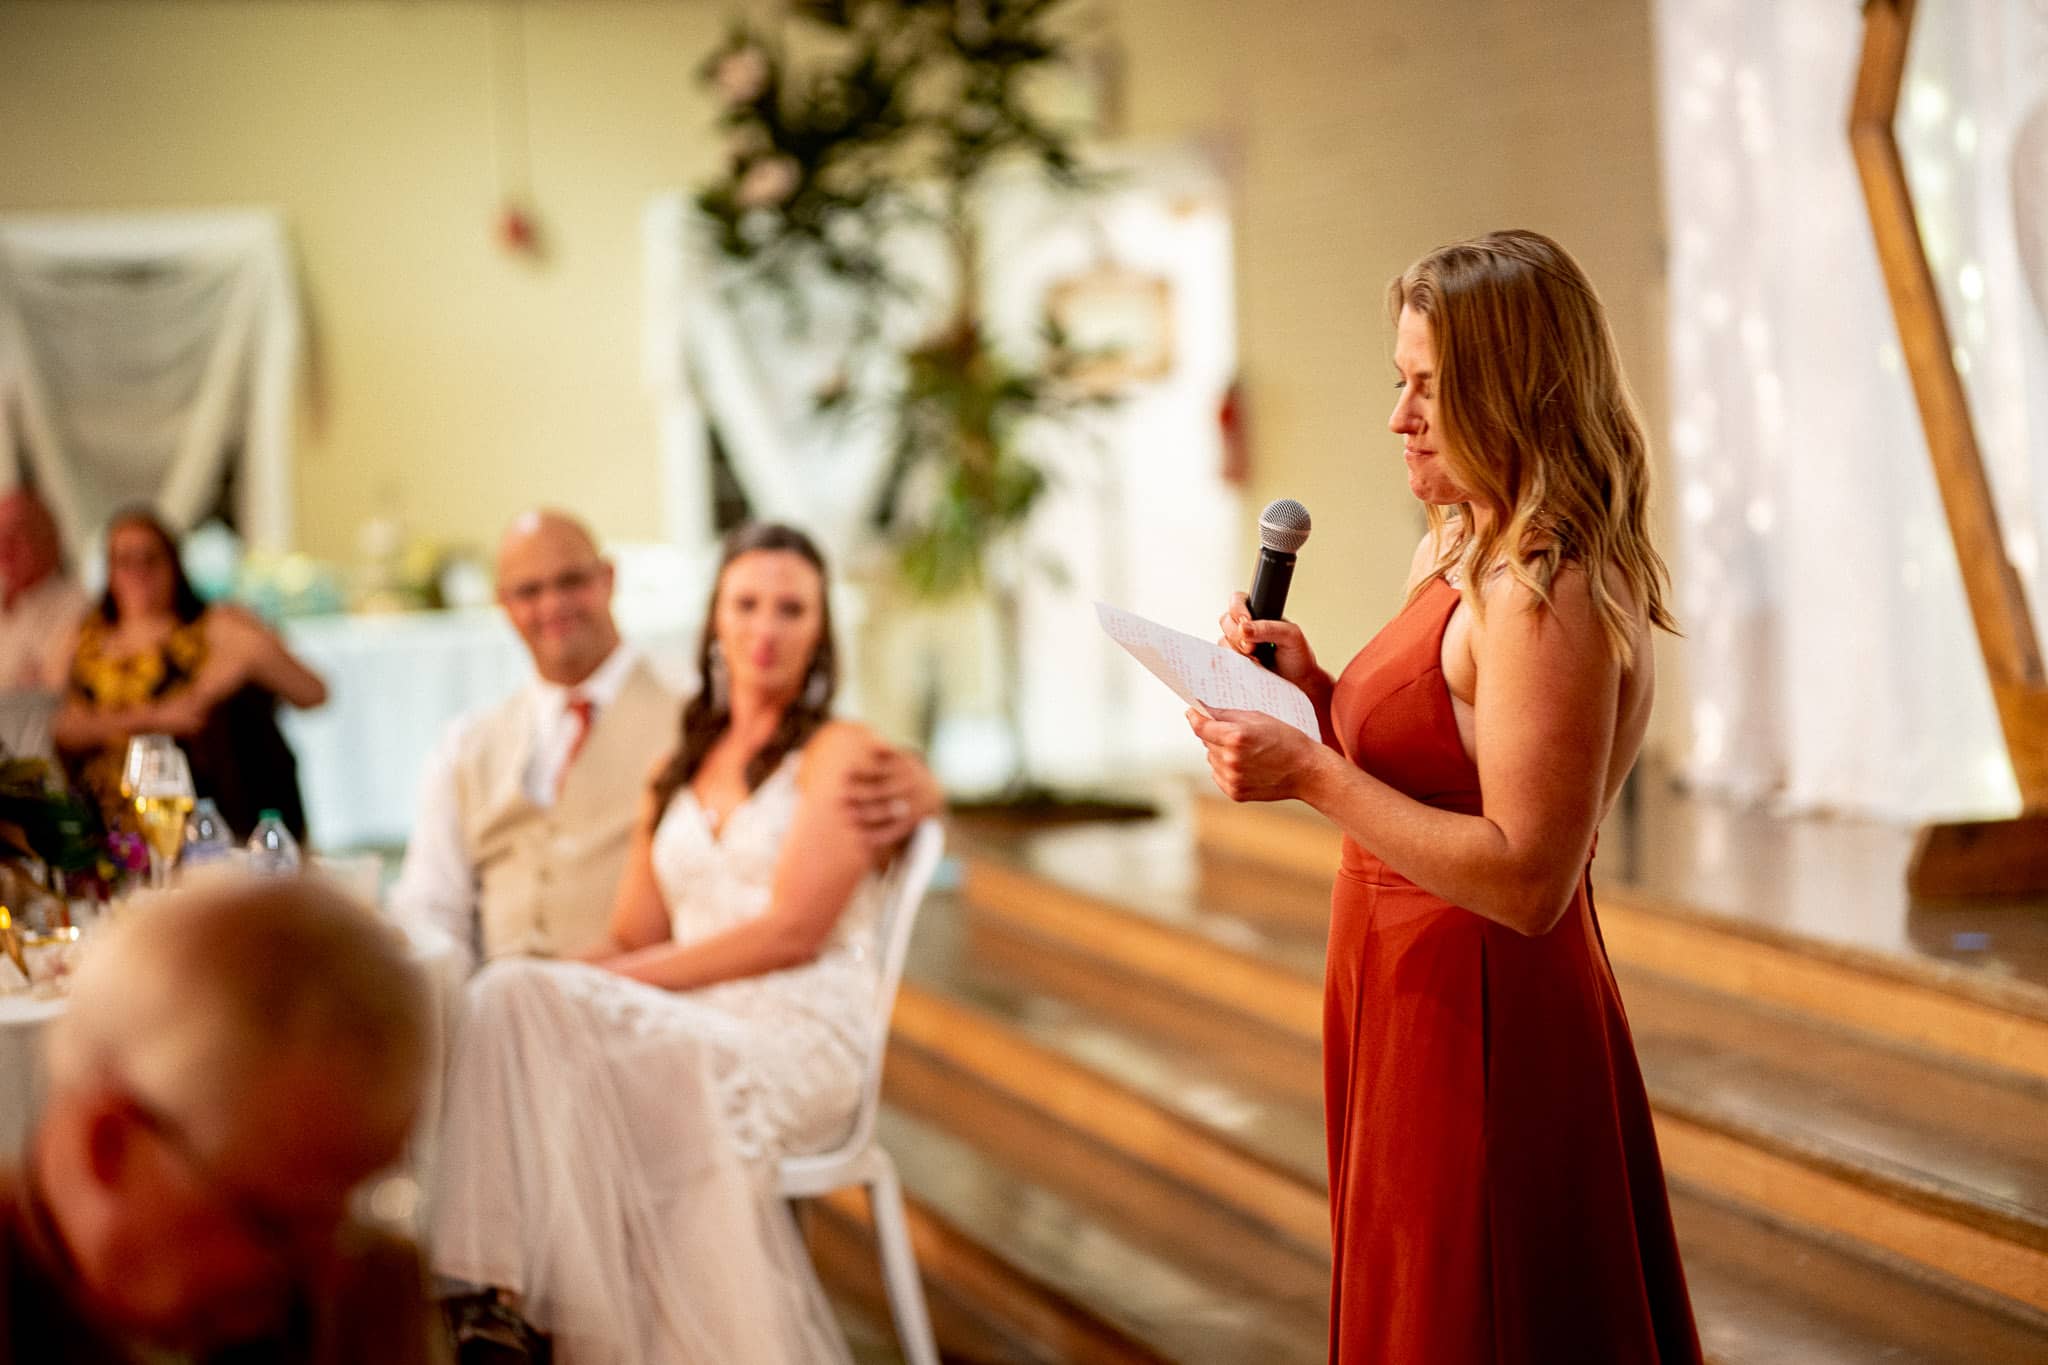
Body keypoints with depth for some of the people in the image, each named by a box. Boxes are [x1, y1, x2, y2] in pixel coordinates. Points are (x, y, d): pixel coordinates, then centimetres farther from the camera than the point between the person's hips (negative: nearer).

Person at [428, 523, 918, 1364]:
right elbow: (633, 939, 16)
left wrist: (623, 979, -12)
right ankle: (489, 1295, -34)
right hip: (691, 1028, 5)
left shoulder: (837, 754, 5)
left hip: (800, 1041, -5)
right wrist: (561, 980, -8)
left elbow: (793, 931, -7)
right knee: (508, 999, -25)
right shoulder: (675, 775, 23)